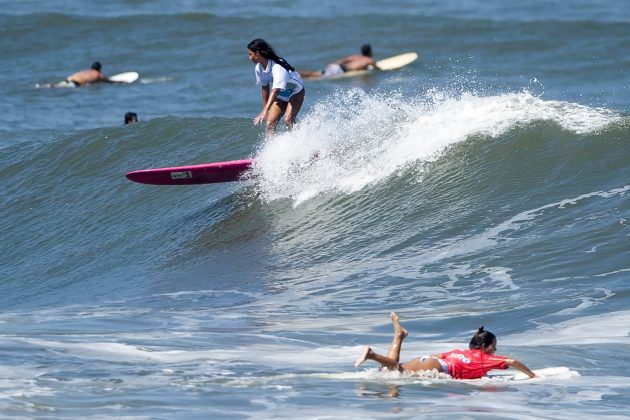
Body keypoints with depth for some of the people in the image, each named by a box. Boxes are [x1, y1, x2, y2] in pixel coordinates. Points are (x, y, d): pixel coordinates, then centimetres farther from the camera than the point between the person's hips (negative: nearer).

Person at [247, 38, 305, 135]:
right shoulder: (258, 68, -10)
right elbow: (265, 88, 4)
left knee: (288, 120, -26)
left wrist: (264, 112, -51)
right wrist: (265, 109, 8)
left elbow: (275, 91, -43)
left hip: (295, 92, -7)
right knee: (270, 123, -10)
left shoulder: (277, 67, -34)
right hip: (280, 96, 7)